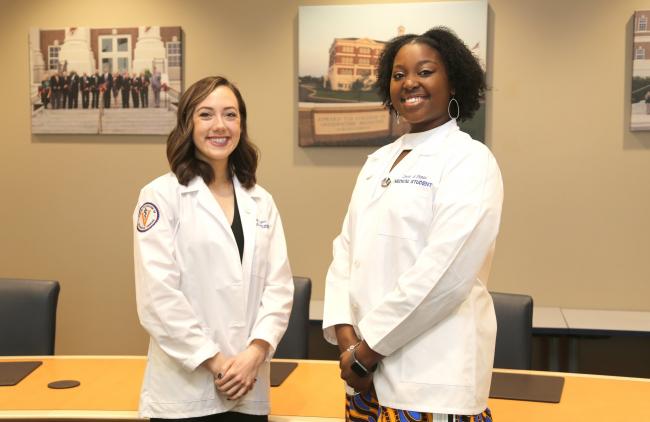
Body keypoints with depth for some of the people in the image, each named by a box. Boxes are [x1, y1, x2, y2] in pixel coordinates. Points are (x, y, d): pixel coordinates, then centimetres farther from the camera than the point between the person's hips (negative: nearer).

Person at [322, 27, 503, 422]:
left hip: (432, 377, -6)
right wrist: (347, 336, -7)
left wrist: (368, 349, -14)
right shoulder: (378, 161, 12)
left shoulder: (470, 160, -9)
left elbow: (444, 272, -18)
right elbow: (346, 249, 7)